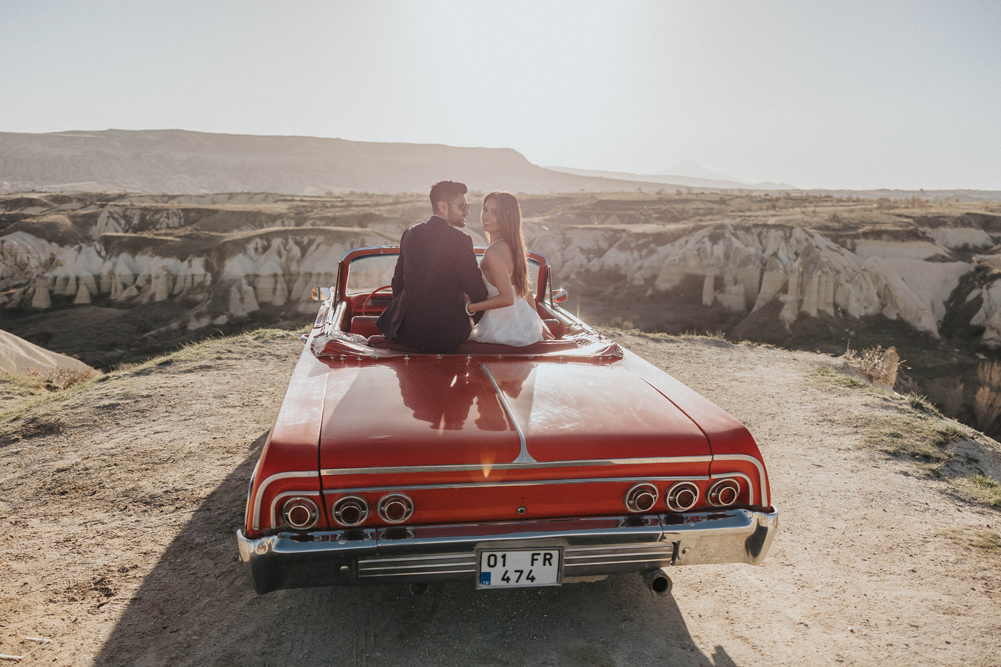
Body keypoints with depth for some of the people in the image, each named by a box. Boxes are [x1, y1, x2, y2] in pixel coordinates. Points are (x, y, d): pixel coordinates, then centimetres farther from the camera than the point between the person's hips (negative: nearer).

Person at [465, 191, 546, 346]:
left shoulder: (493, 252, -24)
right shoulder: (513, 246, 3)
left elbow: (507, 298, -27)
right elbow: (526, 289, 10)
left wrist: (469, 308, -17)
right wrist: (536, 323, 19)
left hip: (504, 330, -8)